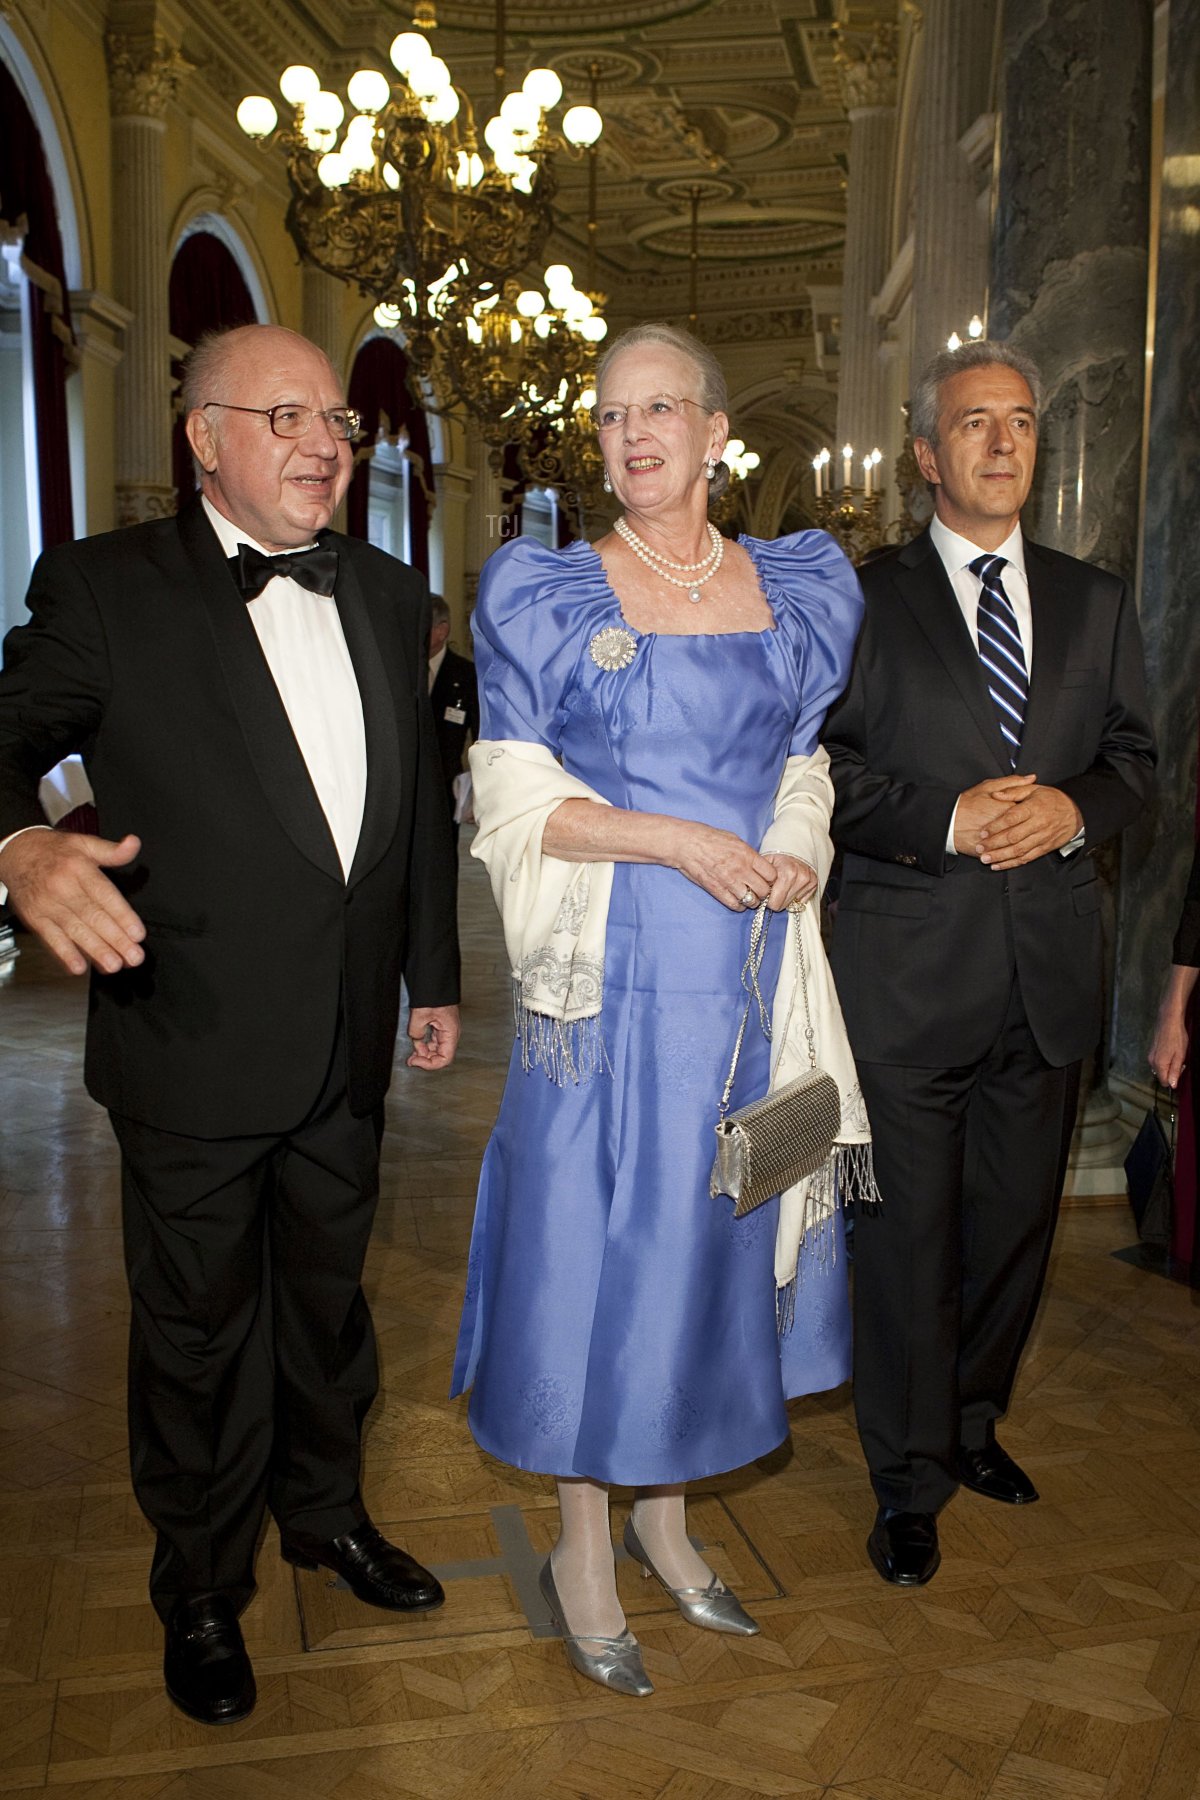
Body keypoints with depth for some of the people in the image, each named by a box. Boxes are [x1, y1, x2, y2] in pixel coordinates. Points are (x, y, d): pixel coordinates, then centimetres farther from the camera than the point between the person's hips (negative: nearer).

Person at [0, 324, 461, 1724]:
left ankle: (325, 1512, 47)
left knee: (328, 1296, 22)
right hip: (195, 1046, -4)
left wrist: (433, 974, 13)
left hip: (349, 1045, 5)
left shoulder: (388, 596, 7)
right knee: (195, 1330, 13)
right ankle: (200, 1591, 37)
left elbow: (419, 802, 11)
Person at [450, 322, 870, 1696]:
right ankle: (583, 1546, 23)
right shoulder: (545, 595, -1)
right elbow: (517, 797, -6)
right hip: (610, 979, -3)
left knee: (708, 1237, 12)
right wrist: (679, 841, -17)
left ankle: (664, 1515, 32)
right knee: (595, 1240, 3)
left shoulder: (795, 591, 9)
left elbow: (809, 766, 15)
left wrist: (795, 851, -7)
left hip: (749, 978, 4)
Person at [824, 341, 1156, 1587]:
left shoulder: (1096, 603, 13)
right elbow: (823, 772, -6)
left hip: (1049, 970, 5)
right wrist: (947, 817, -17)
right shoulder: (864, 600, -1)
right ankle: (910, 1480, 22)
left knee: (1014, 1221, 16)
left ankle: (972, 1421, 40)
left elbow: (1136, 761, 12)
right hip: (908, 974, -4)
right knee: (907, 1232, 4)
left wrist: (1074, 810, -9)